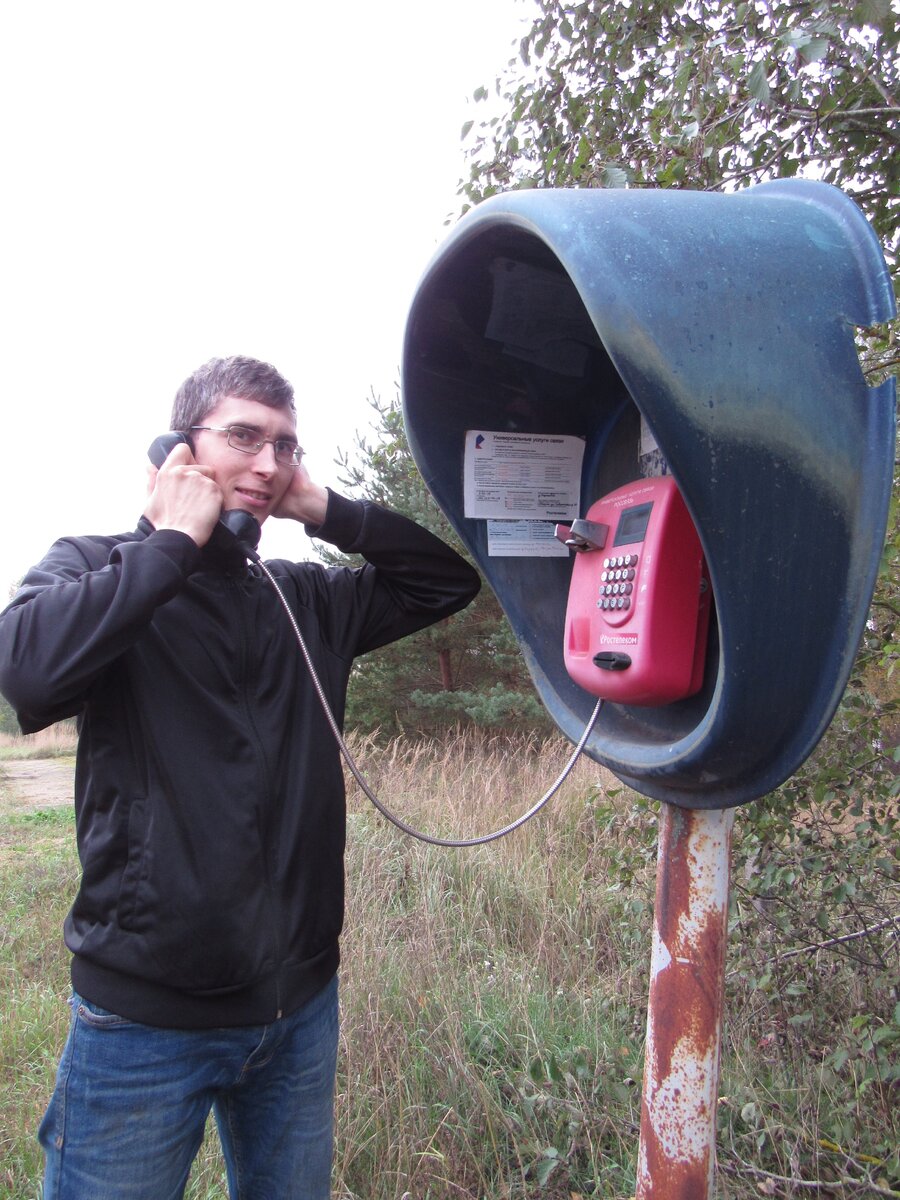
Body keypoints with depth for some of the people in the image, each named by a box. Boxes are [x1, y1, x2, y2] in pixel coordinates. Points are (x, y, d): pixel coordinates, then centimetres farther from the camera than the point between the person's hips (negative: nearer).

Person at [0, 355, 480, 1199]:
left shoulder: (308, 600, 6)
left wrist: (326, 513, -3)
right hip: (145, 1017, -4)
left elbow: (449, 580, 7)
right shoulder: (96, 571, -5)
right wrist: (176, 540, -16)